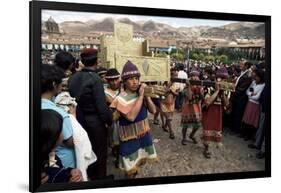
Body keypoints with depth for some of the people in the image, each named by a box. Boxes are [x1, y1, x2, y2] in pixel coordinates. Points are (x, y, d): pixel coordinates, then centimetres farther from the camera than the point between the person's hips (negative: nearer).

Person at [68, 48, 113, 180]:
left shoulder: (73, 78, -2)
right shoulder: (95, 79, -22)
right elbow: (101, 105, -23)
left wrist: (80, 113, 13)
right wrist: (109, 120, -9)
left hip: (80, 119, 6)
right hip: (95, 120, -6)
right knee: (100, 150, 13)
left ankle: (91, 176, 37)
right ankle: (101, 178, 27)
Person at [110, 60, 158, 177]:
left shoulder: (141, 94, -2)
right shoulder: (121, 98, -20)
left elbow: (153, 110, -5)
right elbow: (131, 117, -33)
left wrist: (146, 95, -17)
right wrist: (141, 96, -29)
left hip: (144, 134, 6)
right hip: (130, 138, -6)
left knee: (141, 161, 23)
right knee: (131, 168, 7)